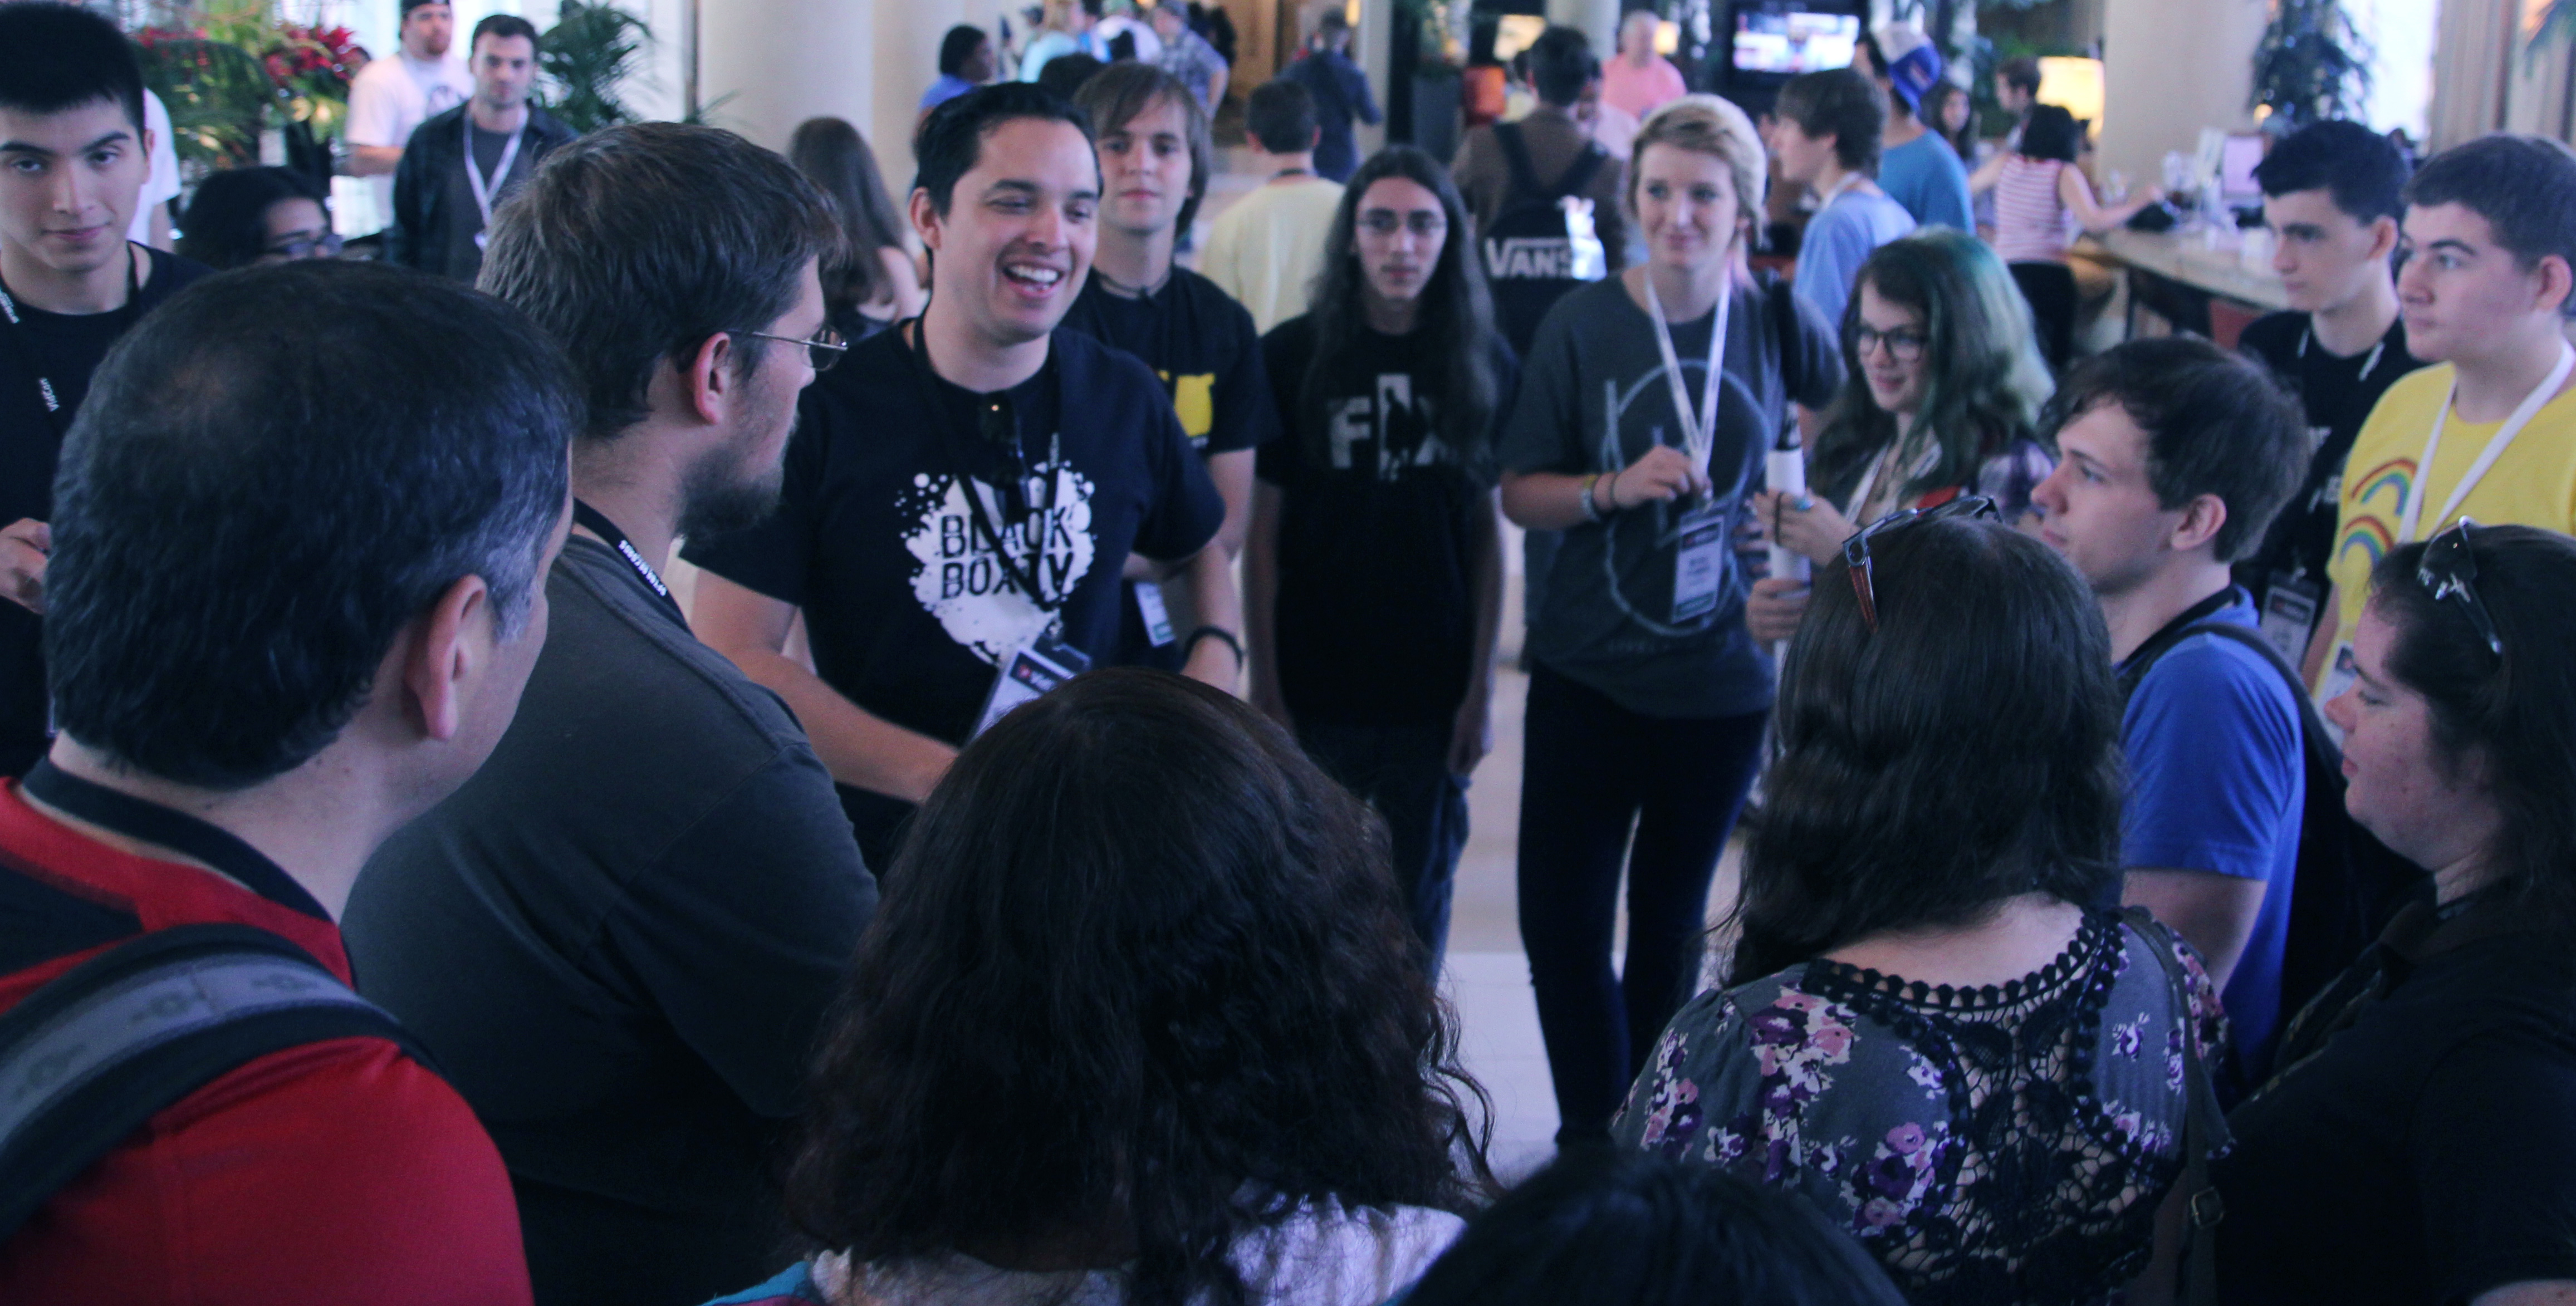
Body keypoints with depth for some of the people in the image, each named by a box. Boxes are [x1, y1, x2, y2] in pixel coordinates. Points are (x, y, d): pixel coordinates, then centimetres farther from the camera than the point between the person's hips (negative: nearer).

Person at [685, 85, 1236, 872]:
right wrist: (943, 777, -20)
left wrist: (1215, 655, 1)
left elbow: (1198, 548, 23)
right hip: (879, 858, -3)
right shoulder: (821, 409, -9)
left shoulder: (1126, 401, 4)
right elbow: (732, 656, -12)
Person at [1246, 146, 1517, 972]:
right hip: (1316, 692, -1)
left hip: (1433, 695, 1)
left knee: (1418, 904, 11)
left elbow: (1488, 533, 5)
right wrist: (1265, 689, -4)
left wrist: (1482, 690, 2)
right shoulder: (1292, 357, -4)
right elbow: (1263, 535, -2)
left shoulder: (1485, 366, 2)